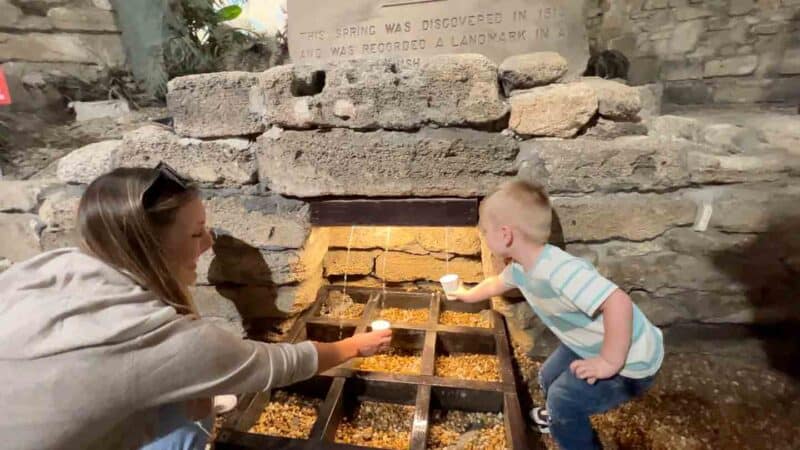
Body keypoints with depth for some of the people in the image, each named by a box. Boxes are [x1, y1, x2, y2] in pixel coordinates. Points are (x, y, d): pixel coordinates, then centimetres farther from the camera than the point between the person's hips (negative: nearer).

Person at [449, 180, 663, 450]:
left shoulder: (558, 270, -39)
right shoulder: (521, 267, -6)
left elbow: (618, 303, -45)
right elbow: (495, 285, 16)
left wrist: (610, 362, -32)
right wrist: (468, 295, 34)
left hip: (631, 360, -9)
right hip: (592, 344, 9)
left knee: (564, 400, -8)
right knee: (550, 378, 21)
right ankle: (562, 419, 52)